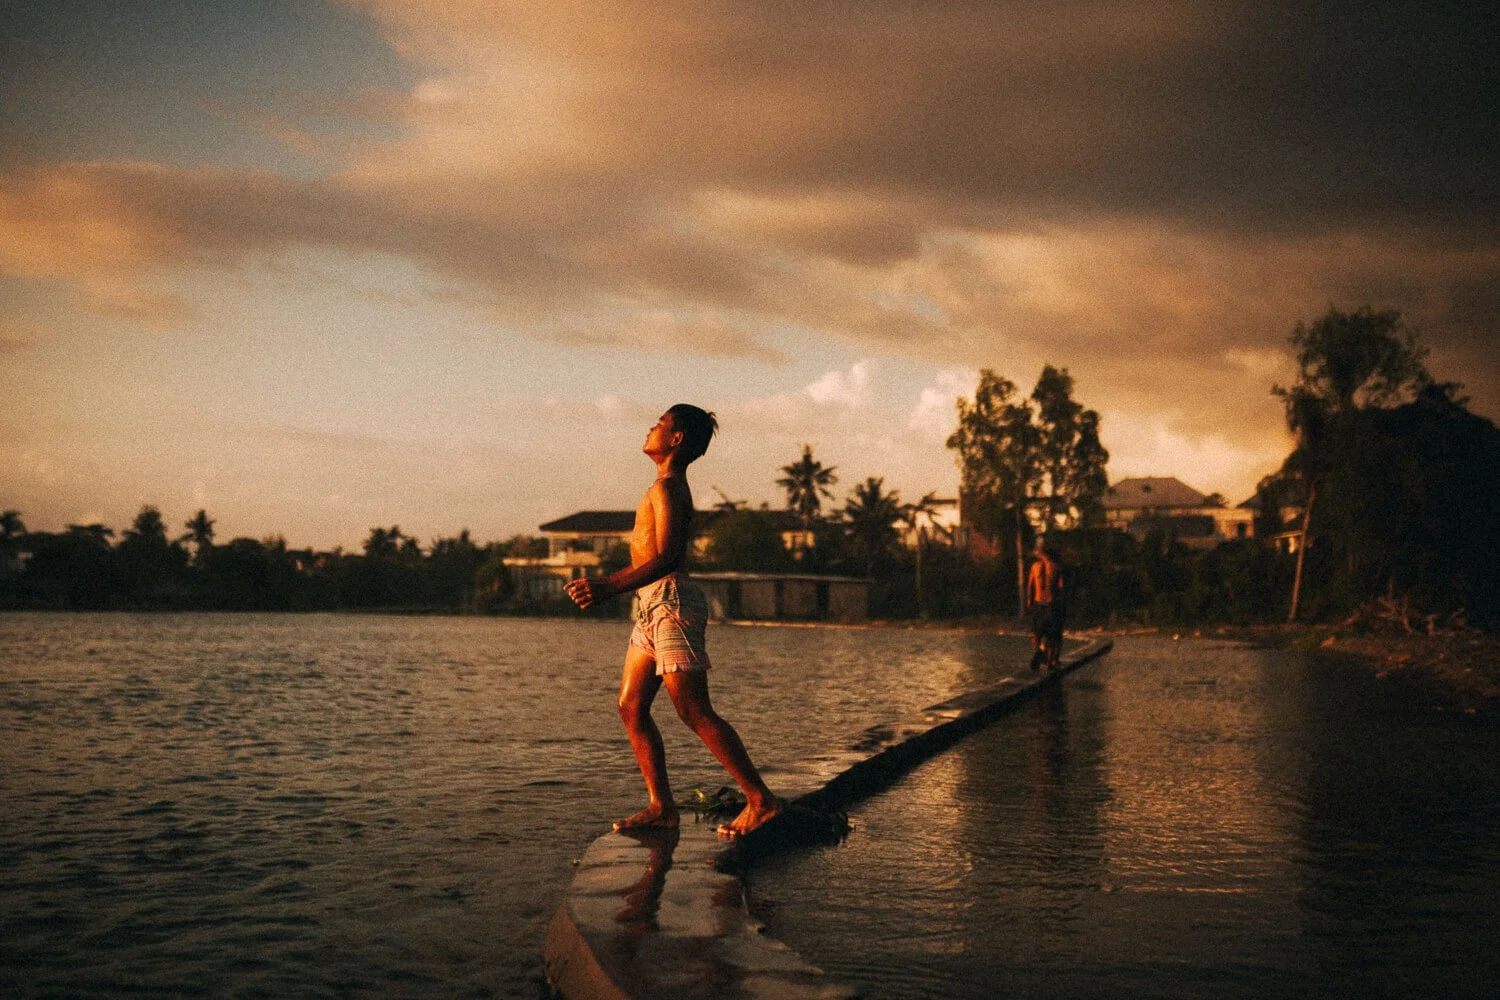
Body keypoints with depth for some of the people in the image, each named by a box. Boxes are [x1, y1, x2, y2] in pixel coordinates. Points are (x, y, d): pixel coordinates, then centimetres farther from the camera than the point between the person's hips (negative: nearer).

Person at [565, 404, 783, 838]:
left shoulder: (667, 488, -11)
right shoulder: (670, 488, 19)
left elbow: (667, 558, -23)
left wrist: (608, 588, -28)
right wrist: (602, 583, 28)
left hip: (673, 604, -10)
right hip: (654, 607, 10)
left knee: (696, 713, -10)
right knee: (631, 708, 8)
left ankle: (761, 800, -6)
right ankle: (661, 805, 10)